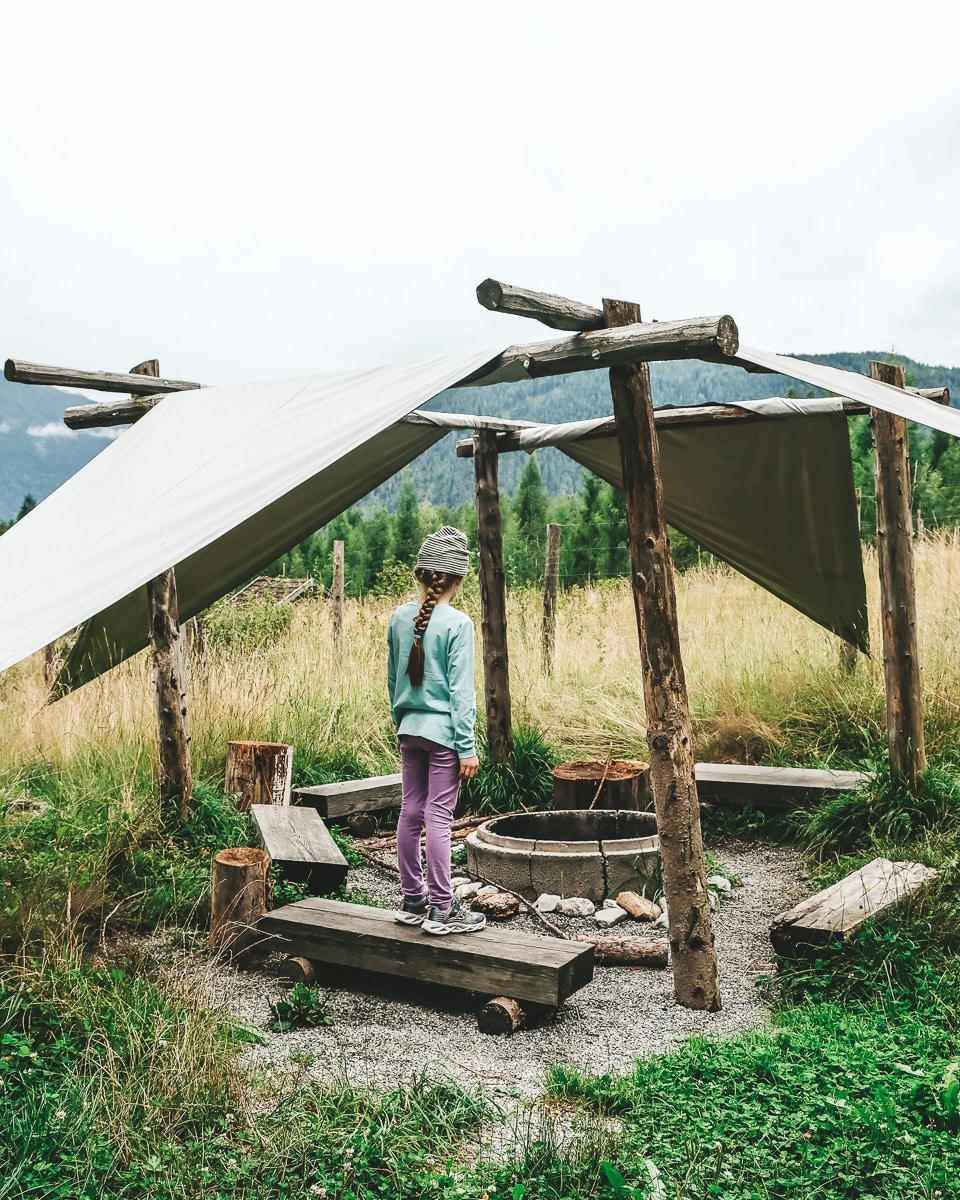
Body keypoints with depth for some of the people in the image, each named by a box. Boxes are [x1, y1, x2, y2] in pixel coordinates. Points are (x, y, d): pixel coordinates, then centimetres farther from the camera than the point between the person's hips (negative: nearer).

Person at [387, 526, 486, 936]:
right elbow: (460, 690, -13)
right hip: (443, 732, -6)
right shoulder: (457, 624, -13)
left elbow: (392, 678, 12)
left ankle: (413, 900, 22)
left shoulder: (400, 618, 4)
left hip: (409, 729, 6)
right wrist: (467, 747, -10)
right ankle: (442, 909, 5)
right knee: (438, 817, -2)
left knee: (410, 812, 11)